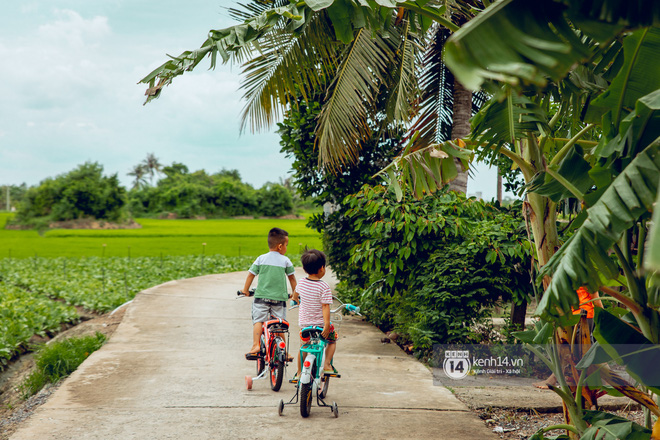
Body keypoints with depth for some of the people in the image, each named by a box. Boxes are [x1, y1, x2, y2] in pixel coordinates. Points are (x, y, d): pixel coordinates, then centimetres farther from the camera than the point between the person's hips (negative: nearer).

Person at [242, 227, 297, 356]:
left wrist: (245, 290, 20)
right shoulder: (285, 261, 2)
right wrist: (294, 294, 23)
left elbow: (251, 275, 7)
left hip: (261, 297, 0)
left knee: (258, 320, 1)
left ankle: (255, 345, -16)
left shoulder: (261, 259, 4)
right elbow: (292, 278, 10)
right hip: (279, 298, 0)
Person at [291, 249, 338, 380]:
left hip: (304, 323, 4)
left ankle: (299, 373, 24)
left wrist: (296, 299, 45)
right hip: (320, 323, -4)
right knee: (332, 340, 21)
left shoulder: (301, 283, -1)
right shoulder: (324, 287, -17)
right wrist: (327, 325, -22)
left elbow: (295, 294, 21)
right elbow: (325, 306, -21)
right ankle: (327, 364, 7)